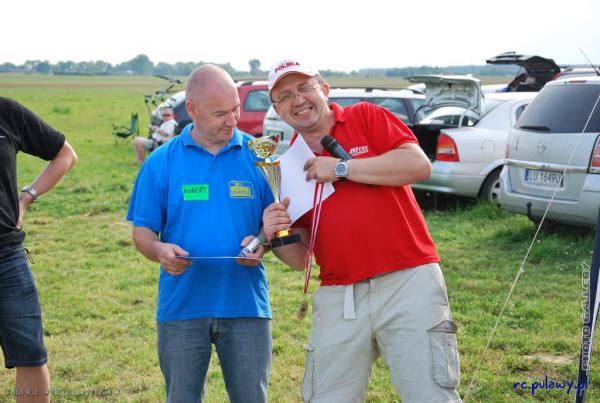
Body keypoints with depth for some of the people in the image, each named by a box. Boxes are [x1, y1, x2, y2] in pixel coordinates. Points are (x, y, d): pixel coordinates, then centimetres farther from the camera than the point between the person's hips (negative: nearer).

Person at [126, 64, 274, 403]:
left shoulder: (258, 155, 2)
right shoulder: (162, 161, 1)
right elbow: (142, 231, 3)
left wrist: (262, 243, -15)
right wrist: (160, 251, -19)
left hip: (246, 303, 0)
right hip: (181, 308, 0)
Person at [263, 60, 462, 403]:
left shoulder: (366, 117, 5)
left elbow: (419, 165, -11)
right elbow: (300, 259, 13)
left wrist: (342, 168, -9)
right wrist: (275, 236, -9)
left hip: (408, 282, -4)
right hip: (338, 296, 4)